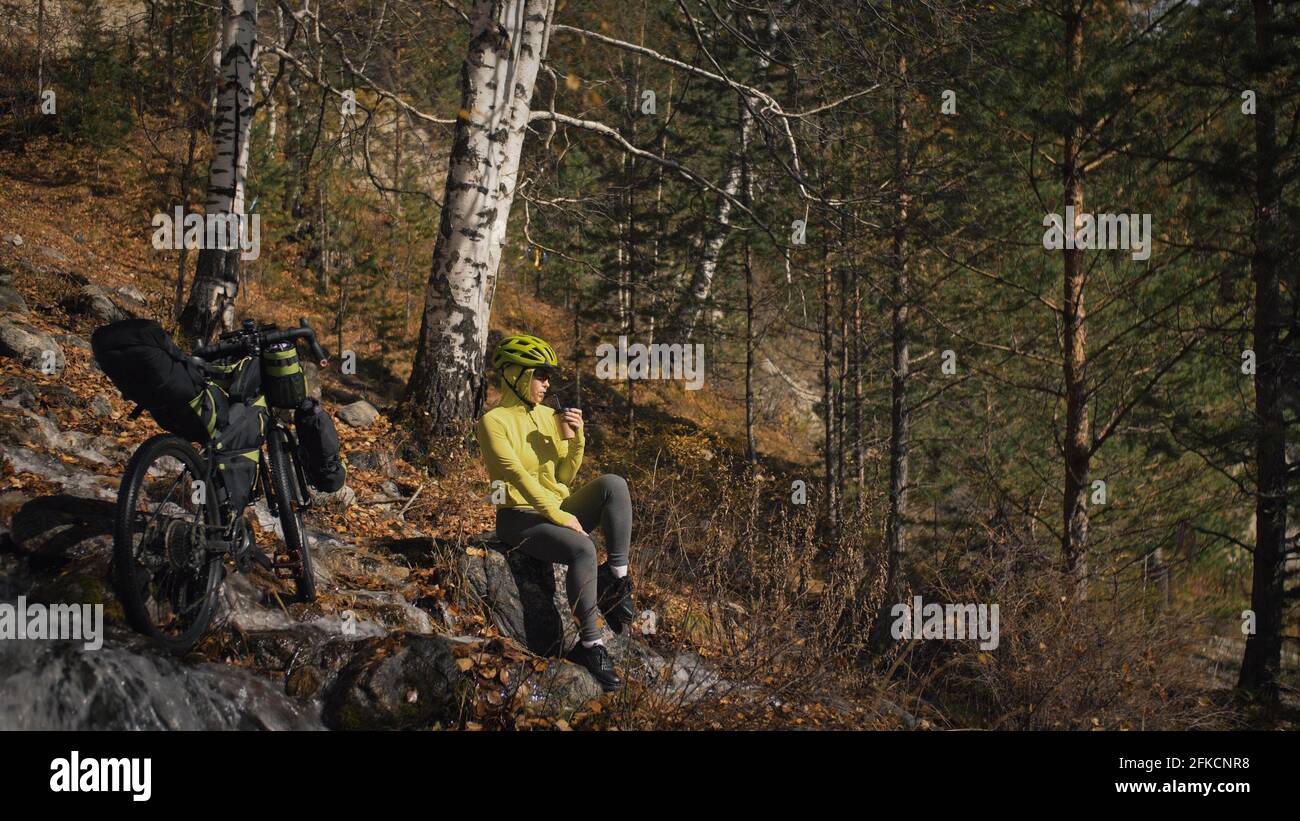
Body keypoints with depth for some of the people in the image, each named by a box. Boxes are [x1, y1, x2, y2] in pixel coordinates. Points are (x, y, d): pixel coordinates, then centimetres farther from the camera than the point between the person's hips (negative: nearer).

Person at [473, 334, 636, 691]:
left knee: (613, 484, -20)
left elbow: (564, 477, 13)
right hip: (520, 518, -6)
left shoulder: (548, 416, 14)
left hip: (557, 511, 6)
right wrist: (558, 515, -23)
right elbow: (517, 475, -17)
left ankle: (617, 579, -22)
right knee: (582, 549, -33)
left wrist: (574, 439, -4)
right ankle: (590, 644, -25)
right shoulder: (493, 422, -6)